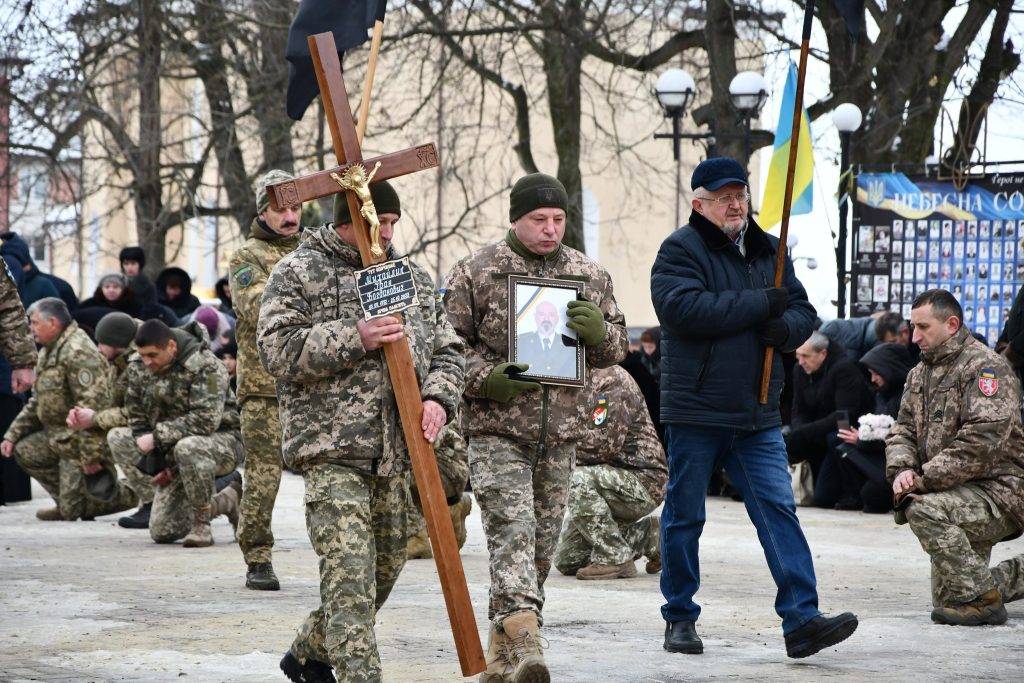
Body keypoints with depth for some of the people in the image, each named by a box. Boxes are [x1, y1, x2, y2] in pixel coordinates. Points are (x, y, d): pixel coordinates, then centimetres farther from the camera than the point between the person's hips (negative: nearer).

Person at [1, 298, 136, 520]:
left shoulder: (78, 353, -21)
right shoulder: (49, 352, 14)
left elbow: (93, 406, -27)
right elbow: (37, 402, 23)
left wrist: (92, 457, -28)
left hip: (80, 441, -10)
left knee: (73, 511, -11)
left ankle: (129, 495, 7)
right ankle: (67, 501, 8)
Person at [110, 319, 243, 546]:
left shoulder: (205, 366, -20)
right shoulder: (138, 367, 0)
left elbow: (206, 420, -29)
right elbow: (137, 419, 7)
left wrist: (157, 436, -29)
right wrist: (156, 465, -3)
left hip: (222, 439, -7)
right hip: (172, 453, 7)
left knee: (187, 448, -43)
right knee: (162, 532, 0)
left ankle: (201, 525, -24)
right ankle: (229, 500, 22)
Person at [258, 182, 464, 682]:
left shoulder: (414, 279, 16)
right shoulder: (298, 273, 0)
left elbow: (447, 350, 16)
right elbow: (277, 349, -10)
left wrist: (437, 398, -5)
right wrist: (355, 339, -19)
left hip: (396, 450, 7)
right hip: (330, 450, -6)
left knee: (386, 563, 14)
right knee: (349, 572, -15)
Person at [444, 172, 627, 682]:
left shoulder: (590, 276, 10)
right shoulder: (475, 273, -2)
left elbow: (617, 348, 16)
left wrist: (599, 332, -8)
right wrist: (485, 377, -17)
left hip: (560, 435, 5)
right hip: (496, 431, -5)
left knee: (542, 544, 10)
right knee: (513, 530, -20)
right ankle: (523, 639, -30)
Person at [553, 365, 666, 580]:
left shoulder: (612, 379, -17)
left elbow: (604, 443, -26)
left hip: (643, 480, -9)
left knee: (578, 480, -36)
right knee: (567, 561, 5)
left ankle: (615, 559, -22)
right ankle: (646, 534, 19)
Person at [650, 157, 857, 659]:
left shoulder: (769, 251, 15)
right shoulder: (680, 250, -5)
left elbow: (804, 314, 17)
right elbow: (685, 308, -22)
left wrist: (784, 327, -9)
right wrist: (761, 304, -17)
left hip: (757, 414, 5)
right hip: (695, 410, -5)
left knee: (779, 511, -5)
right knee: (684, 517, 5)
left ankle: (801, 620, -9)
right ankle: (679, 617, 19)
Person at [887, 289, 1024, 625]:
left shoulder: (986, 366, -13)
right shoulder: (920, 373, 14)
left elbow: (982, 438, -25)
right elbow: (903, 429, 14)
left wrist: (925, 479, -24)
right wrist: (901, 469, -9)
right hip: (962, 496, 9)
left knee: (925, 510, -34)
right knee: (947, 600, 11)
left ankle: (982, 598, -23)